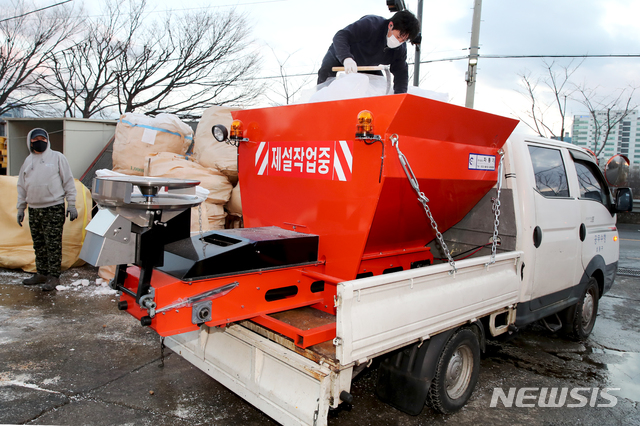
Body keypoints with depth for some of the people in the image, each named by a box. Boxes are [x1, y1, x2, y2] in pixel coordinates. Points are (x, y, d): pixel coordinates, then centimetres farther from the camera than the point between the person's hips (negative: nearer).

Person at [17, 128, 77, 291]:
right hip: (34, 210, 6)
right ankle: (42, 273, 23)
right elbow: (22, 186, 20)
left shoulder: (57, 157, 0)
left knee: (53, 244, -4)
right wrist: (20, 208, 16)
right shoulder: (28, 161, 15)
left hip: (54, 208, -5)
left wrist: (71, 204, -7)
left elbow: (68, 182, -2)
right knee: (39, 244, 12)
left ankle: (53, 276, 2)